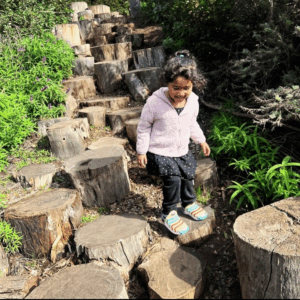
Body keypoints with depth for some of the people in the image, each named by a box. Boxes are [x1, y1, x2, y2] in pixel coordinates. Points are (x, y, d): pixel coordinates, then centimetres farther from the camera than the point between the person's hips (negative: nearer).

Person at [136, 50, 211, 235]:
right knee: (173, 180, -15)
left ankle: (189, 203, 44)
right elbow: (144, 126, -9)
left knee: (188, 177, 14)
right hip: (160, 152, -5)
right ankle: (169, 213, 9)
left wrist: (201, 140, 21)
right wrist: (141, 151, -8)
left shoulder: (193, 102, -5)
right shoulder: (155, 102, -21)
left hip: (182, 151, 5)